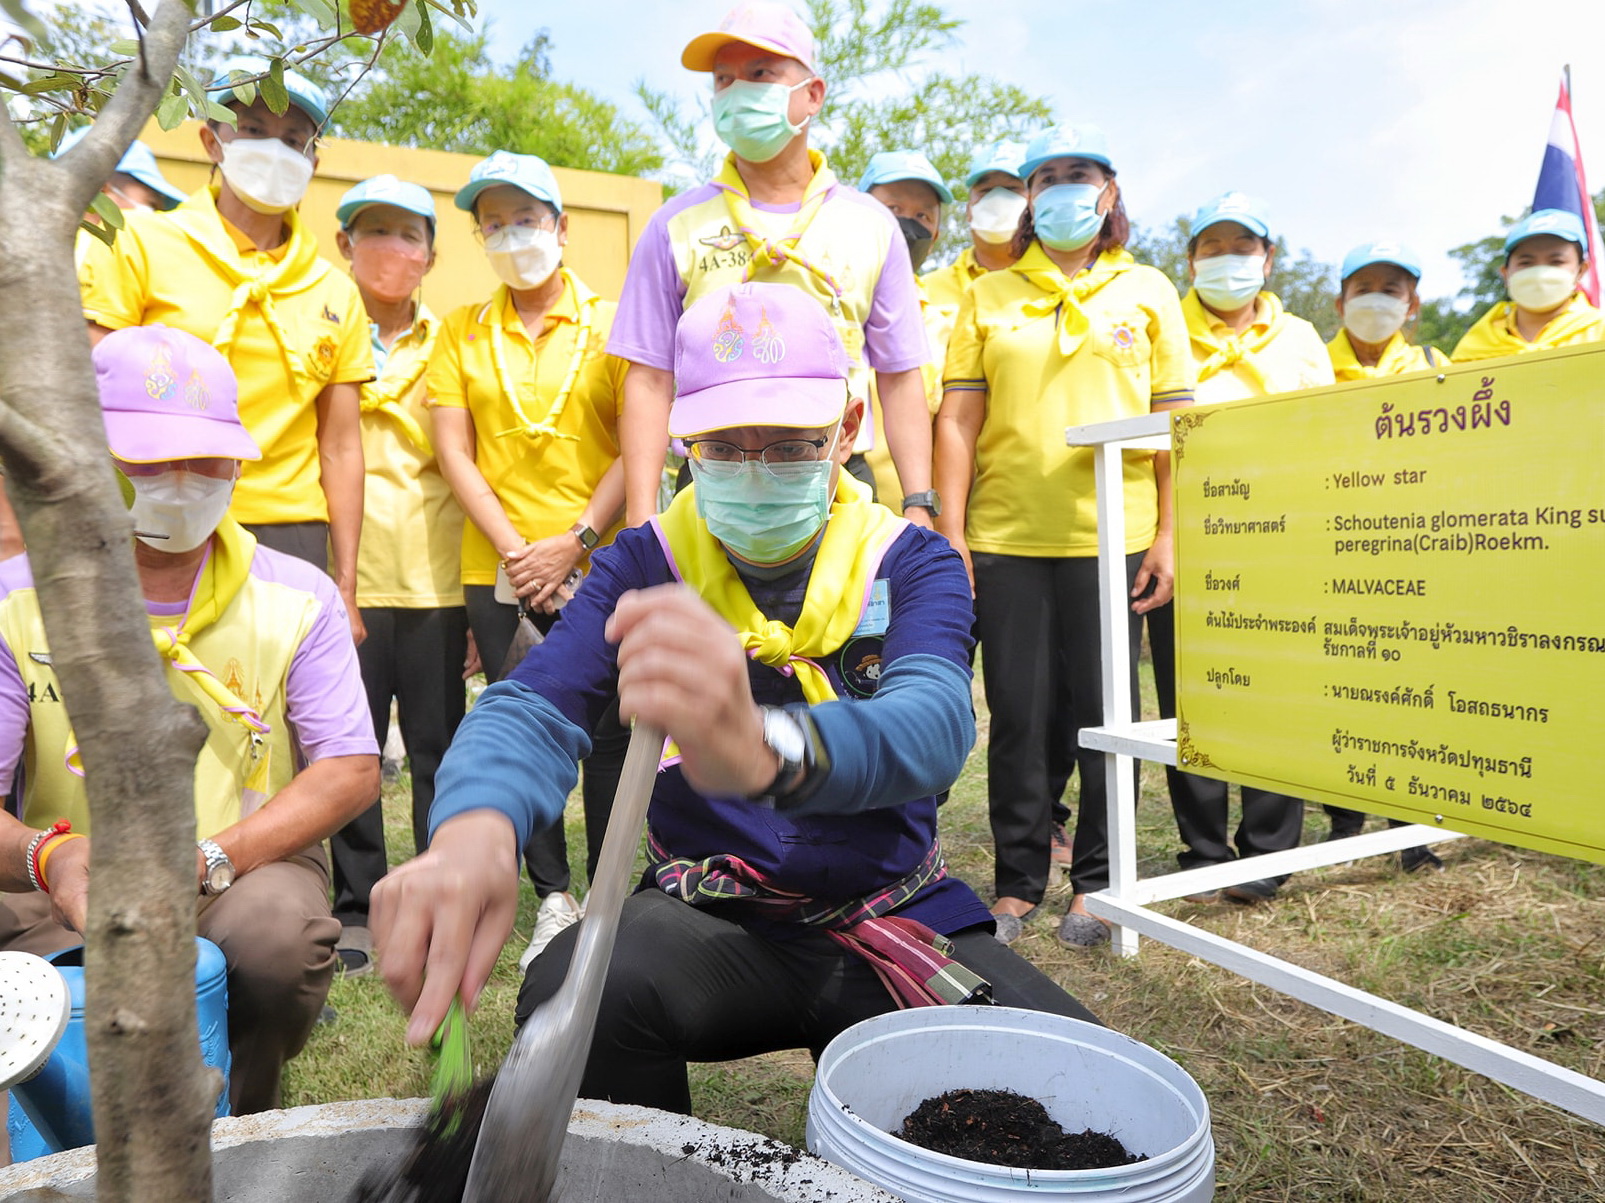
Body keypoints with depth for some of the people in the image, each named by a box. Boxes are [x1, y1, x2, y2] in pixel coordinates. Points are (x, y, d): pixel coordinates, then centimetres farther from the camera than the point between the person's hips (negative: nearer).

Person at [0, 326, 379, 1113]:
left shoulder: (297, 598, 0)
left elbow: (352, 769, -5)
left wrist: (206, 860, -19)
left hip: (245, 871, 0)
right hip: (68, 899, 1)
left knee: (279, 935, -33)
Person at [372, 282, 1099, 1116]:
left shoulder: (912, 564, -5)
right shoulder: (647, 564, -1)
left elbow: (932, 727, -26)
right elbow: (534, 704, -16)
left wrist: (764, 751, -50)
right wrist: (474, 827, -42)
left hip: (892, 915, 1)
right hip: (709, 917, 0)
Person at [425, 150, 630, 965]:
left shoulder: (611, 323, 5)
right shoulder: (462, 333, 11)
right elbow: (454, 453, 4)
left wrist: (573, 542, -11)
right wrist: (515, 549, -7)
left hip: (599, 565, -2)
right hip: (499, 569, 2)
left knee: (610, 730, 0)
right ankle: (553, 897, 20)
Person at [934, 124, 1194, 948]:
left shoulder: (1147, 292, 11)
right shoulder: (988, 297, 11)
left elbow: (1175, 420, 7)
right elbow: (958, 421, 5)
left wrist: (1168, 535, -1)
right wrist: (950, 533, -3)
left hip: (1112, 538, 0)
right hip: (1006, 540, 0)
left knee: (1104, 715, 5)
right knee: (1020, 718, 5)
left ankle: (1097, 881, 21)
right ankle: (1016, 887, 18)